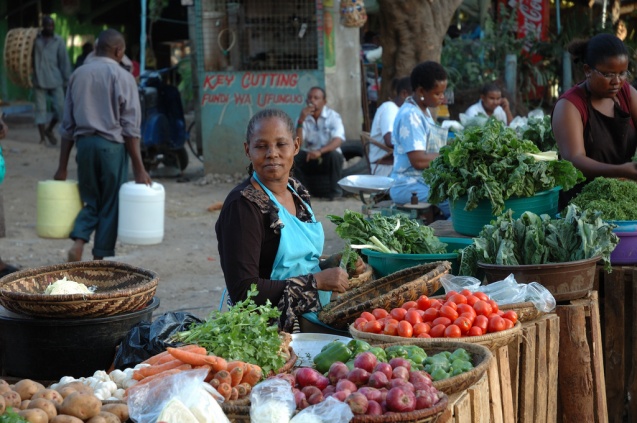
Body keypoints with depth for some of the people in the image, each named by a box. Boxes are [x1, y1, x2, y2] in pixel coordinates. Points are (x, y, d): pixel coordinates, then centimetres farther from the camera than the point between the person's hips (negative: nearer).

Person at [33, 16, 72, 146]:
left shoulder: (59, 41, 1)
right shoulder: (35, 39, 2)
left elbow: (64, 61, 1)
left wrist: (67, 79, -2)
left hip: (55, 80, 0)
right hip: (39, 80, 0)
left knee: (60, 107, -4)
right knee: (40, 109, 3)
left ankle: (49, 130, 19)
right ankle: (42, 137, 11)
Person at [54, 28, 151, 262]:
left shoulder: (78, 75, 9)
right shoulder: (122, 77, -6)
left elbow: (67, 125, 10)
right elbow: (130, 128, -9)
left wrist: (62, 167, 14)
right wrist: (139, 168, -7)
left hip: (84, 144, 4)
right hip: (112, 146, -4)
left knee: (91, 201, 17)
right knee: (111, 205, 7)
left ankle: (78, 242, -6)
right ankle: (99, 259, 10)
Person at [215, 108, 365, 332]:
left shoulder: (297, 191, 10)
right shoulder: (243, 205, -13)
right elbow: (243, 292, -19)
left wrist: (334, 264, 3)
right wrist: (317, 281, -18)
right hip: (271, 328, -8)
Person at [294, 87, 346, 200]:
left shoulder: (333, 116, -9)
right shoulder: (303, 118, -1)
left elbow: (338, 140, -24)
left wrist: (320, 151, -41)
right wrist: (300, 121, -24)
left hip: (328, 158, -2)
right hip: (309, 158, 2)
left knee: (334, 155, -35)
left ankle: (335, 190, -17)